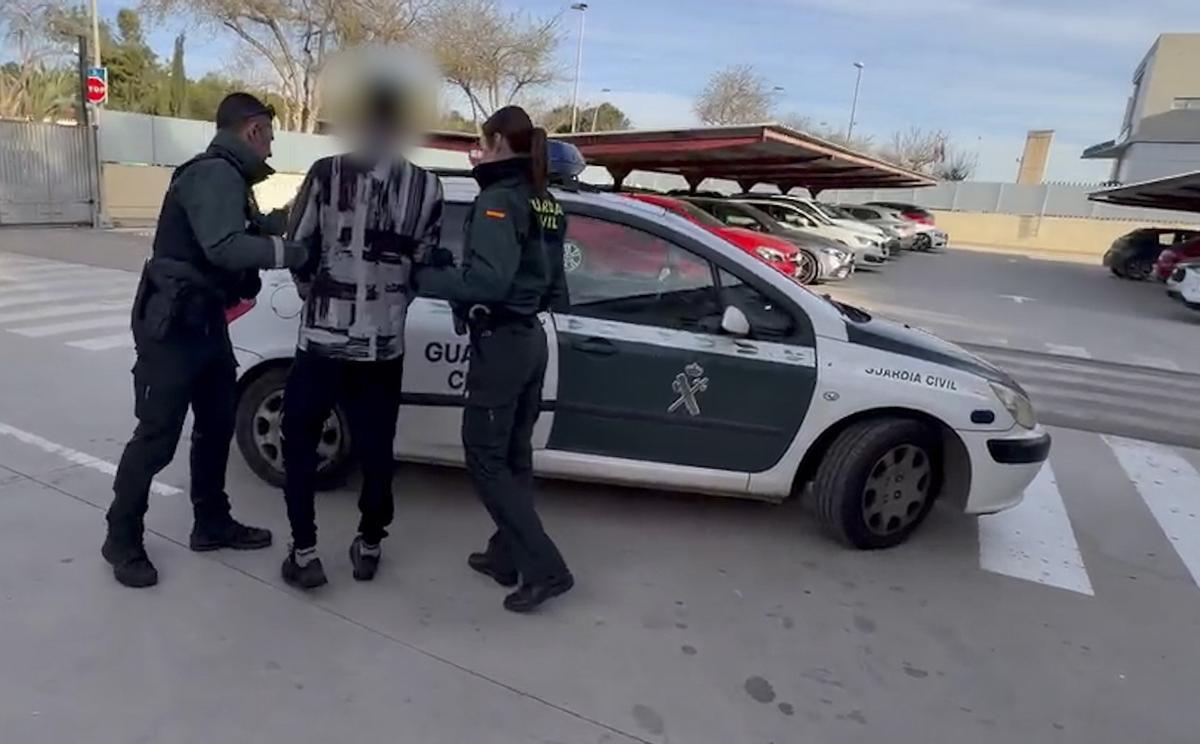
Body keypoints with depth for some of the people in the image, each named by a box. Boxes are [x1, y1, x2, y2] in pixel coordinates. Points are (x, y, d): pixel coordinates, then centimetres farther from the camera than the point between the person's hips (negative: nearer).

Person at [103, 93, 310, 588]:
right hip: (171, 325, -10)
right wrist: (295, 252, -31)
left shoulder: (229, 177, 15)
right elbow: (224, 248, -31)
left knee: (217, 425, 15)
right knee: (157, 436, -2)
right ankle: (122, 540, 15)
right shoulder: (215, 174, -17)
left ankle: (212, 524, 28)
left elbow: (249, 234, 9)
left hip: (205, 320, 10)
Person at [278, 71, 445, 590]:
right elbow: (423, 266, 5)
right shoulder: (426, 188, 1)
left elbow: (297, 250, -2)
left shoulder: (327, 174, -7)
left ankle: (304, 554, 15)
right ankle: (368, 547, 27)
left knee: (299, 441, 14)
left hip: (324, 336, -2)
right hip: (385, 342, 3)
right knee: (375, 449, 15)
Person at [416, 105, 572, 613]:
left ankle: (545, 568, 0)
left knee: (484, 459, 0)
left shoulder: (499, 200, -15)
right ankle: (507, 556, 28)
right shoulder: (543, 202, 12)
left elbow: (486, 281, -26)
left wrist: (420, 278, -20)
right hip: (531, 340, 9)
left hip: (500, 344, -9)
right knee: (513, 455, 16)